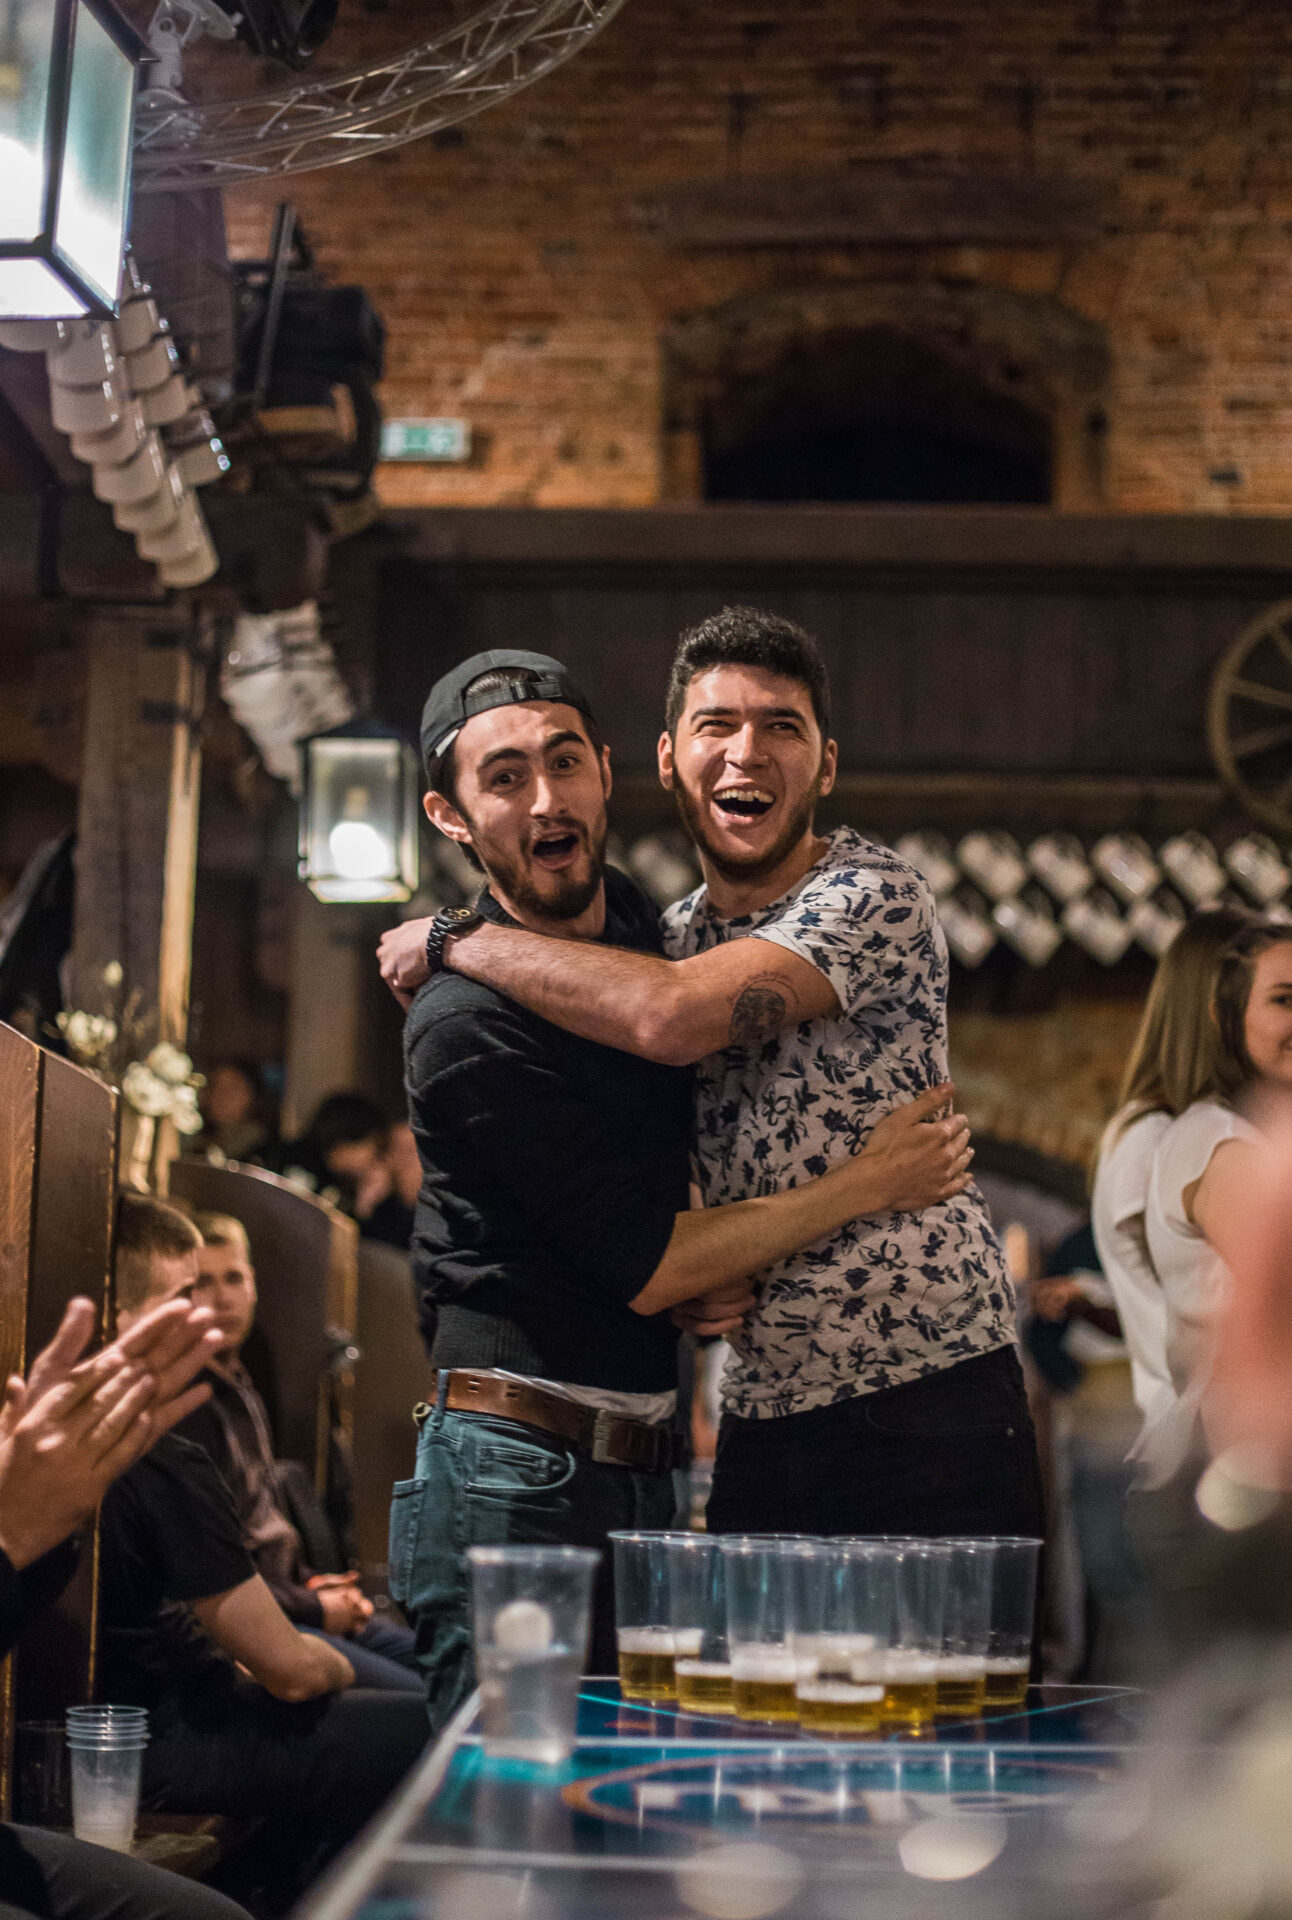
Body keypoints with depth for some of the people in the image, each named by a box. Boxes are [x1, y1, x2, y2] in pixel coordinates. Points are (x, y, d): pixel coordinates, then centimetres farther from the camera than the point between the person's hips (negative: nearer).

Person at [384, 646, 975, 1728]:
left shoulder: (644, 923, 10)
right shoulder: (467, 1022, -17)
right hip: (518, 1478, -8)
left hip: (639, 1469, 8)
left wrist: (705, 1268, 3)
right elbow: (643, 1266, -15)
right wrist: (868, 1184, -7)